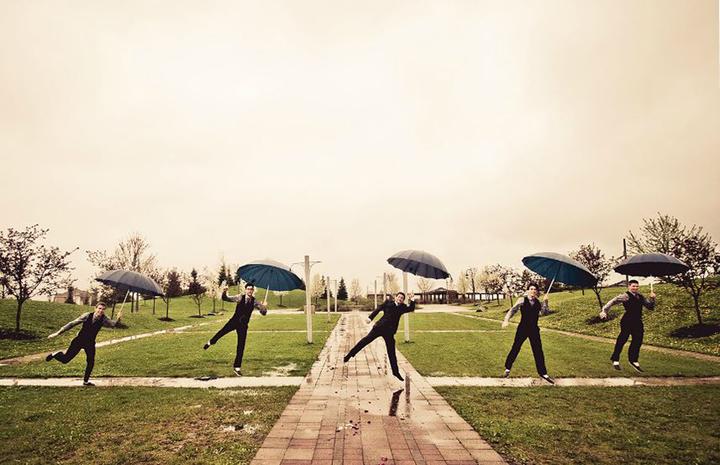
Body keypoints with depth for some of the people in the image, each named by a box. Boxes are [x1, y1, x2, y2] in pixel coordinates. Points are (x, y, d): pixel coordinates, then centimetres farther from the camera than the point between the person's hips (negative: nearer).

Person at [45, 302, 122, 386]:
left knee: (91, 362, 2)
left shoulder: (104, 319, -15)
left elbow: (112, 324, -31)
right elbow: (72, 323, -13)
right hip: (79, 340, -2)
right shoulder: (87, 315, -19)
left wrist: (118, 319, -53)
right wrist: (58, 333, -13)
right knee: (65, 359, 0)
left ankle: (85, 381, 23)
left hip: (90, 343, 2)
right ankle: (55, 354, 35)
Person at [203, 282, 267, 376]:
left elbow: (263, 313, -8)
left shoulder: (254, 302, -5)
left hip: (243, 325, 1)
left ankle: (237, 367, 14)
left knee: (241, 346, 2)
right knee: (222, 332, -17)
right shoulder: (239, 298, -7)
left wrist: (264, 307, -30)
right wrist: (224, 291, -30)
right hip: (234, 321, -1)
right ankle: (210, 342, 19)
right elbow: (225, 298, -9)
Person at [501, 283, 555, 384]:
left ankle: (543, 373, 15)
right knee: (515, 348, 5)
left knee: (538, 351, 3)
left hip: (534, 329, 3)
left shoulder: (538, 302, 5)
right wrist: (506, 320, -24)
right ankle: (507, 368, 23)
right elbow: (513, 310, -10)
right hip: (522, 328, -2)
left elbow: (544, 313, -9)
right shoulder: (522, 300, -5)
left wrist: (545, 301, -17)